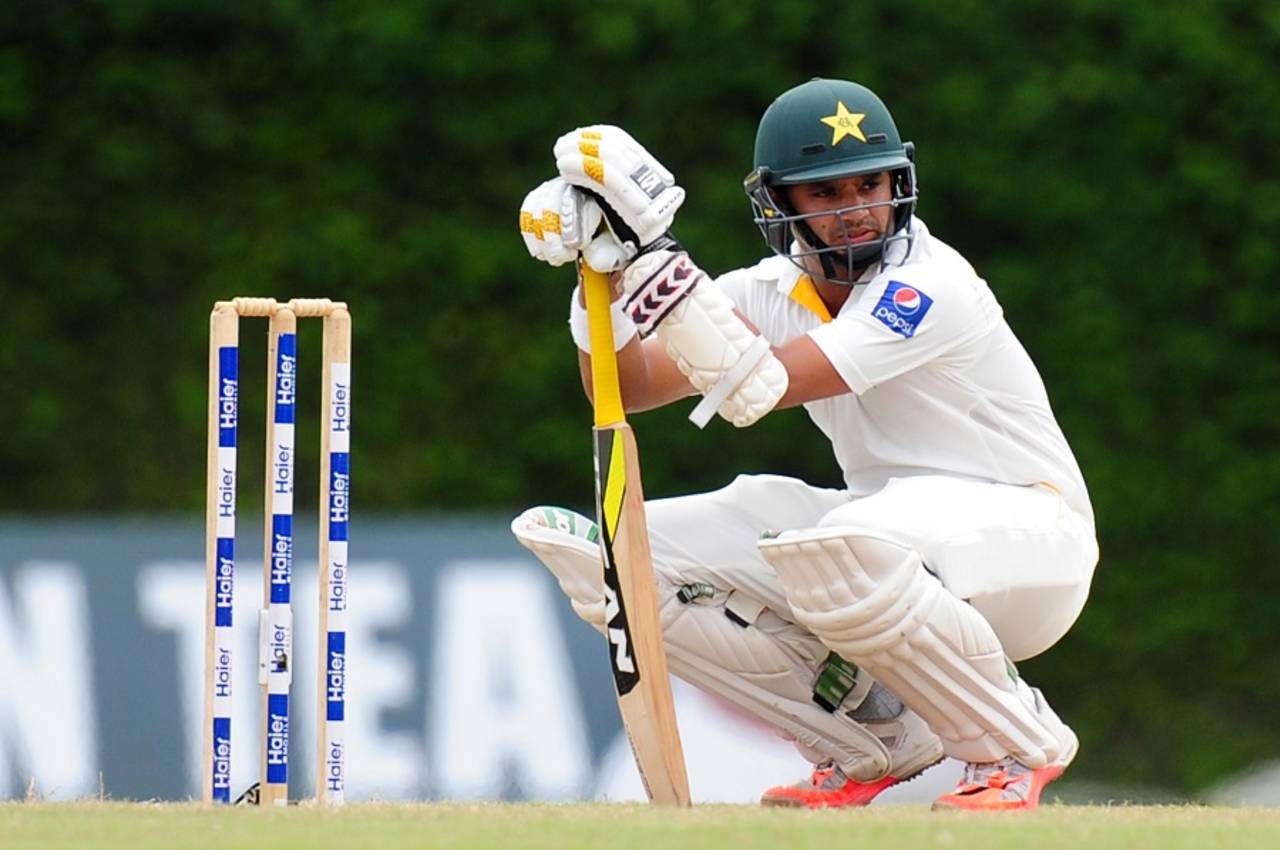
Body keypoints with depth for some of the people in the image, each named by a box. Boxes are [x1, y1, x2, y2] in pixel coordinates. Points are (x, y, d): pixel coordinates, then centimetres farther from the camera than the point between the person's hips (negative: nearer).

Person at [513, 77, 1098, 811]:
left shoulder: (928, 285, -21)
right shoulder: (774, 292, 2)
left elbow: (758, 391, -29)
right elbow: (627, 389, -6)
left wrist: (654, 253, -33)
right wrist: (602, 264, -21)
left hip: (1026, 534, -8)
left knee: (837, 550, -40)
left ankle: (1021, 746, -15)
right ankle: (873, 743, 4)